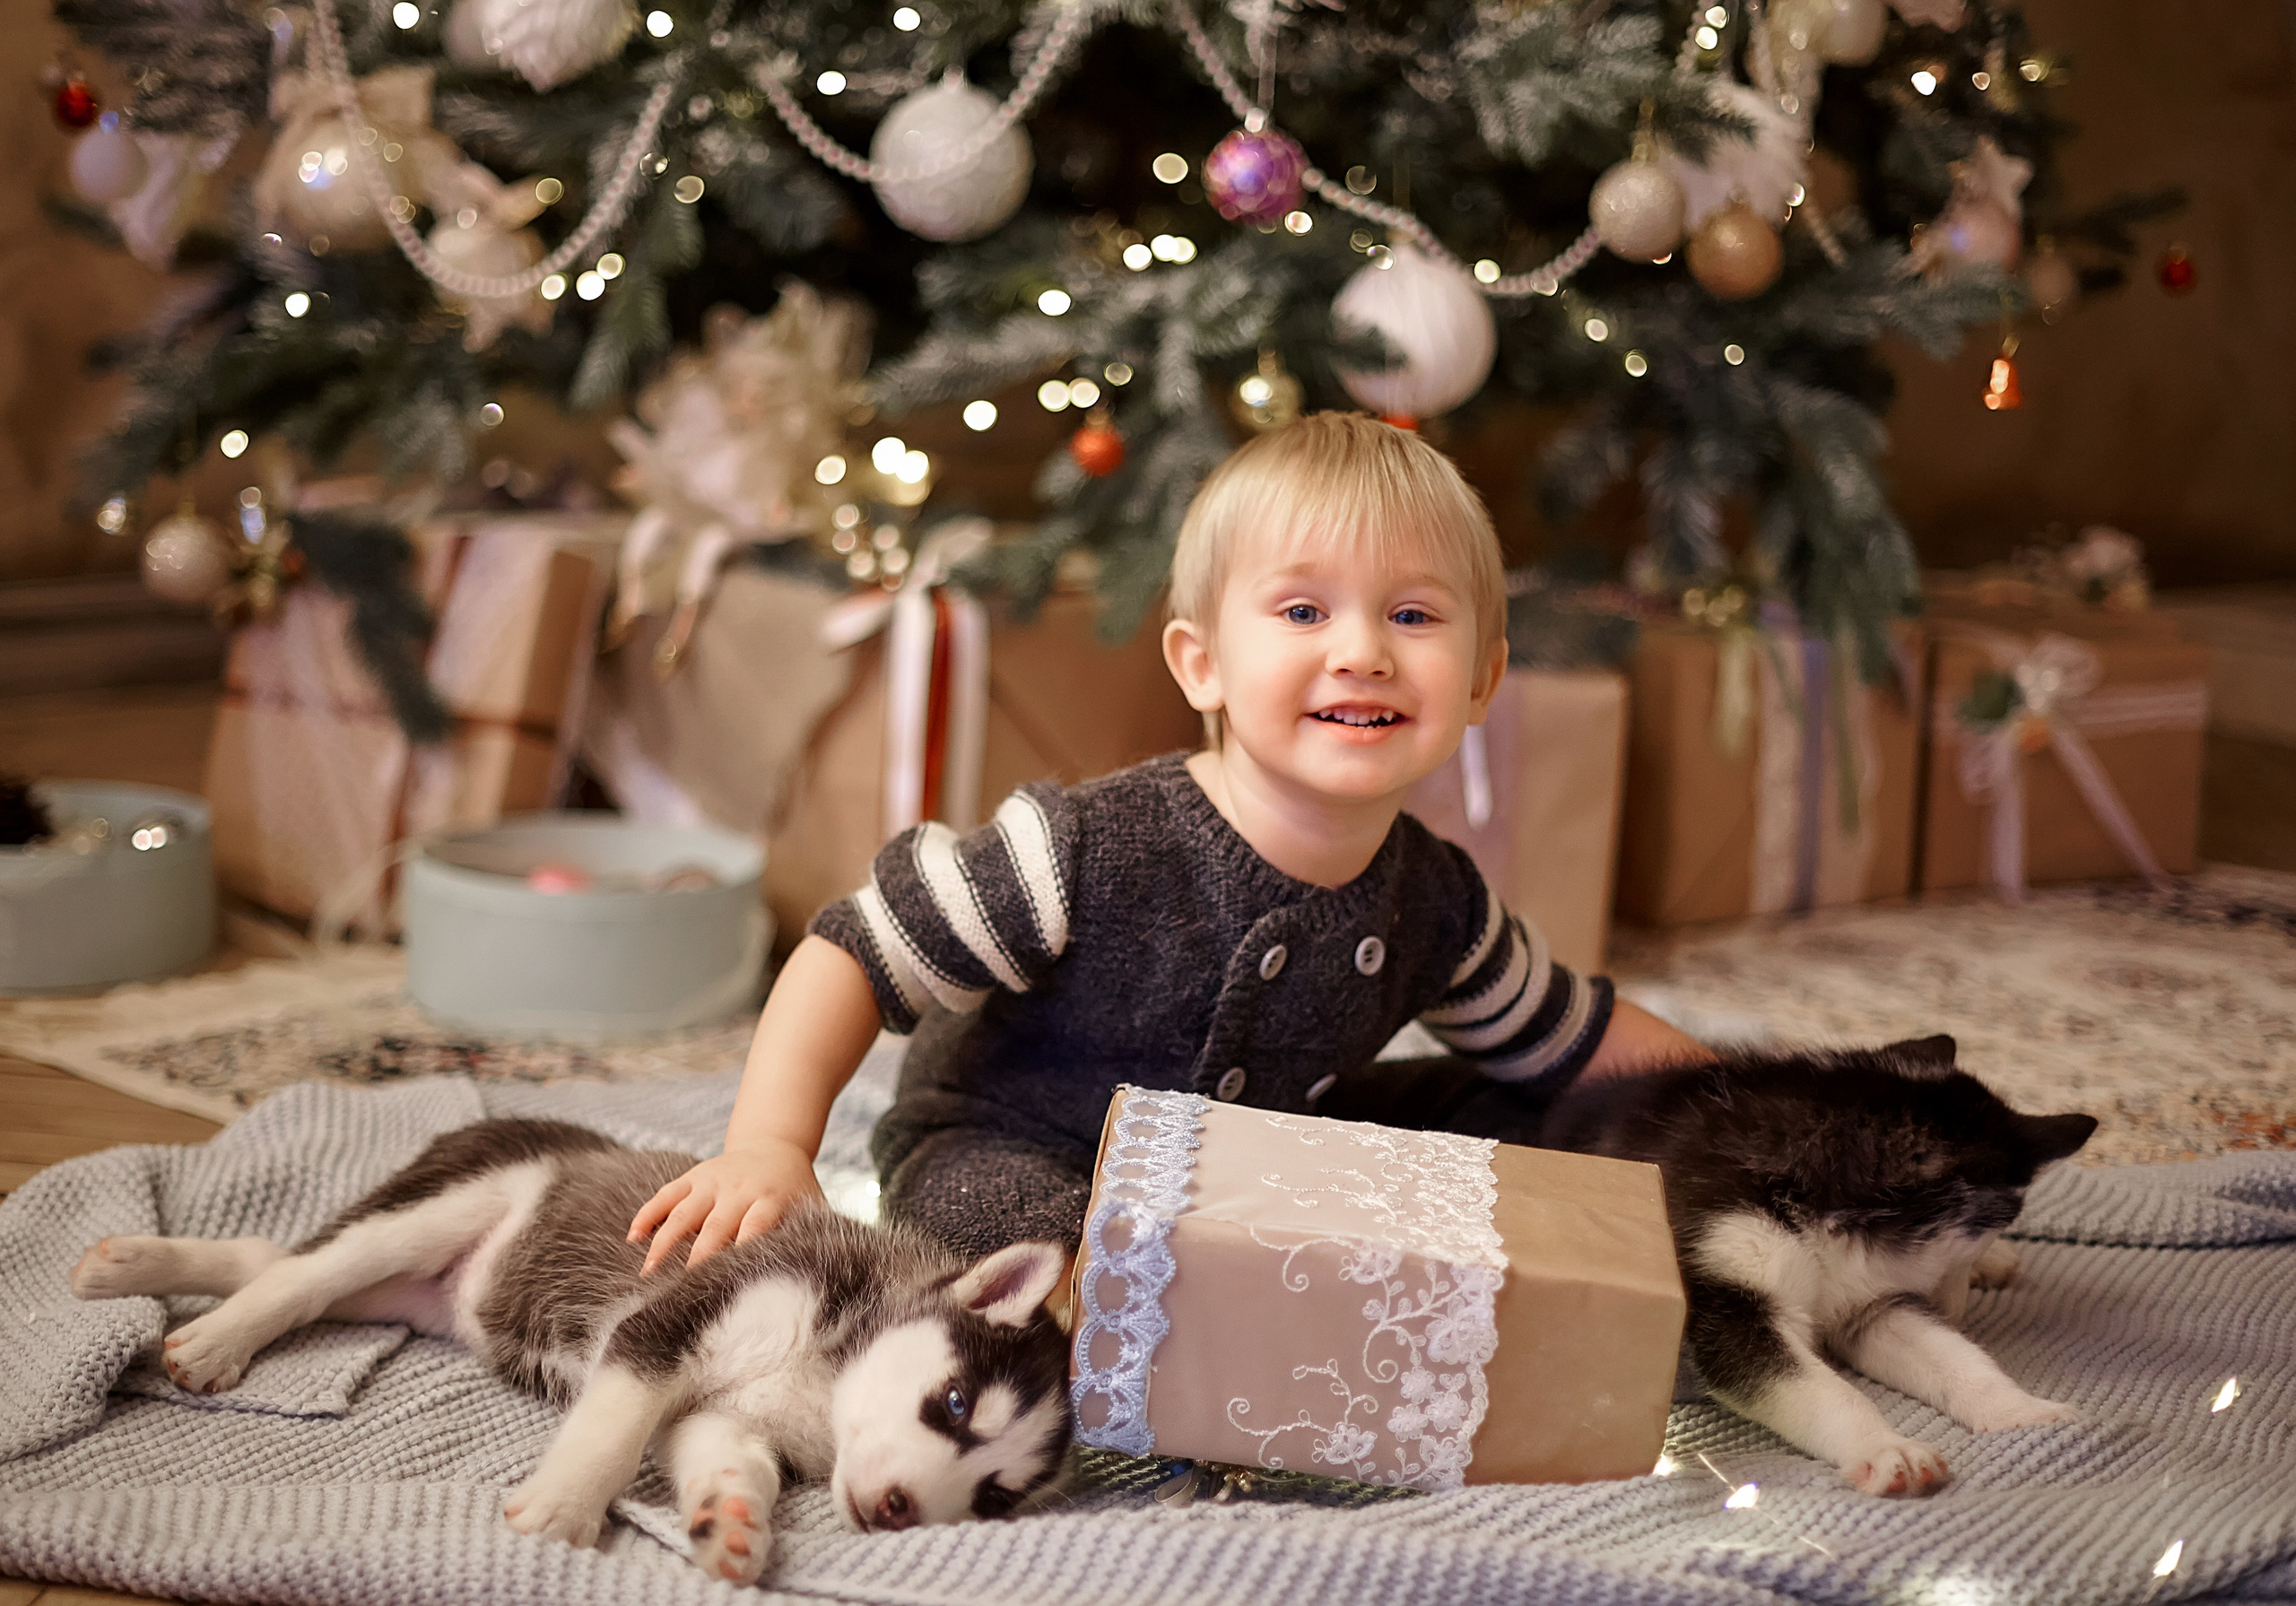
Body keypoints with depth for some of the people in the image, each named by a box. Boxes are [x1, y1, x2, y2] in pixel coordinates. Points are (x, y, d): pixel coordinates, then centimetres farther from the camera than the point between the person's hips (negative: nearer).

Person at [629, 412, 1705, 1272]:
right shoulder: (1093, 851, -31)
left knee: (1507, 1120, 2)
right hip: (1011, 1152, -5)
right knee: (986, 1215, -39)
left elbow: (1567, 1036, 7)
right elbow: (856, 953, -26)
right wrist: (771, 1145, -37)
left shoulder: (1436, 906, -12)